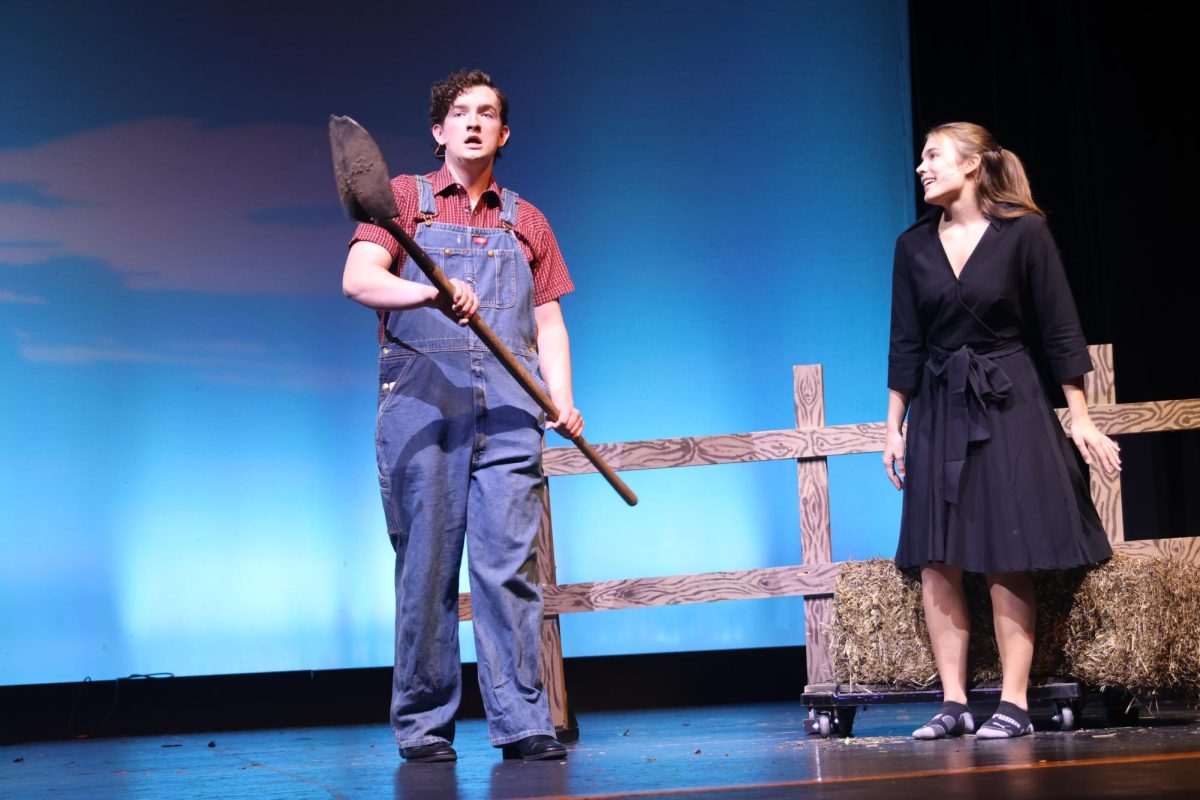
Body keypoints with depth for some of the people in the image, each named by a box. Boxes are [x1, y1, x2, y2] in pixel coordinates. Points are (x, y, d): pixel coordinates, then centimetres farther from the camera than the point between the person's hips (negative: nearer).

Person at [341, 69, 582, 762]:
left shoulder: (526, 221, 22)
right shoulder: (405, 199, 12)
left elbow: (548, 320, 19)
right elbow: (358, 278, -3)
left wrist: (563, 399, 3)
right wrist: (430, 293, -23)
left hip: (507, 406, 2)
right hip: (422, 399, -2)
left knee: (511, 562, -4)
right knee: (425, 566, -2)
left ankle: (523, 722, -3)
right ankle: (424, 726, 4)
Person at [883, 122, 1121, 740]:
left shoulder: (1023, 233, -5)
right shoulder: (914, 246, 6)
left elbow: (1059, 331, -2)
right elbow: (906, 344, 9)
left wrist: (1079, 418, -4)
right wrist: (893, 428, 8)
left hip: (1009, 407, -4)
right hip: (938, 410, 4)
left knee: (1006, 561, -4)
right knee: (936, 561, -2)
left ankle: (1014, 702, 2)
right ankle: (954, 703, 3)